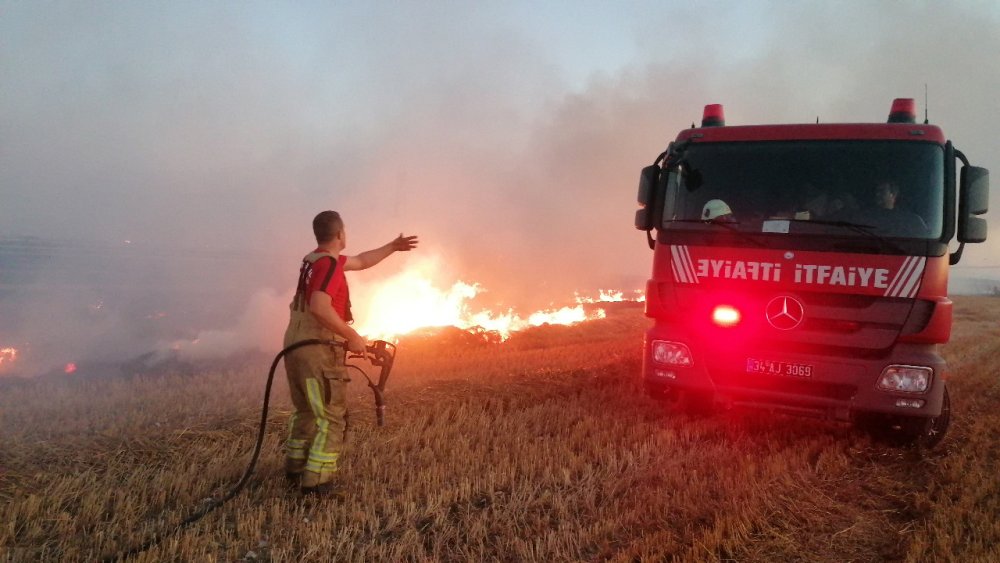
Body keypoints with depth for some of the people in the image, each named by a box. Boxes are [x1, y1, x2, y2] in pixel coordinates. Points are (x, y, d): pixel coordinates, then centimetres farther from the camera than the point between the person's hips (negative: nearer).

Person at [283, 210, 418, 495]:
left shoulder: (315, 259, 14)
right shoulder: (329, 264, -16)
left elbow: (362, 261, 29)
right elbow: (320, 308, -30)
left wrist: (393, 247, 33)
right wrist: (352, 336, -23)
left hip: (296, 345, 10)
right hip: (318, 349, -10)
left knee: (306, 411, 22)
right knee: (331, 417, -3)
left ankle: (295, 466, 30)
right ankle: (316, 480, -4)